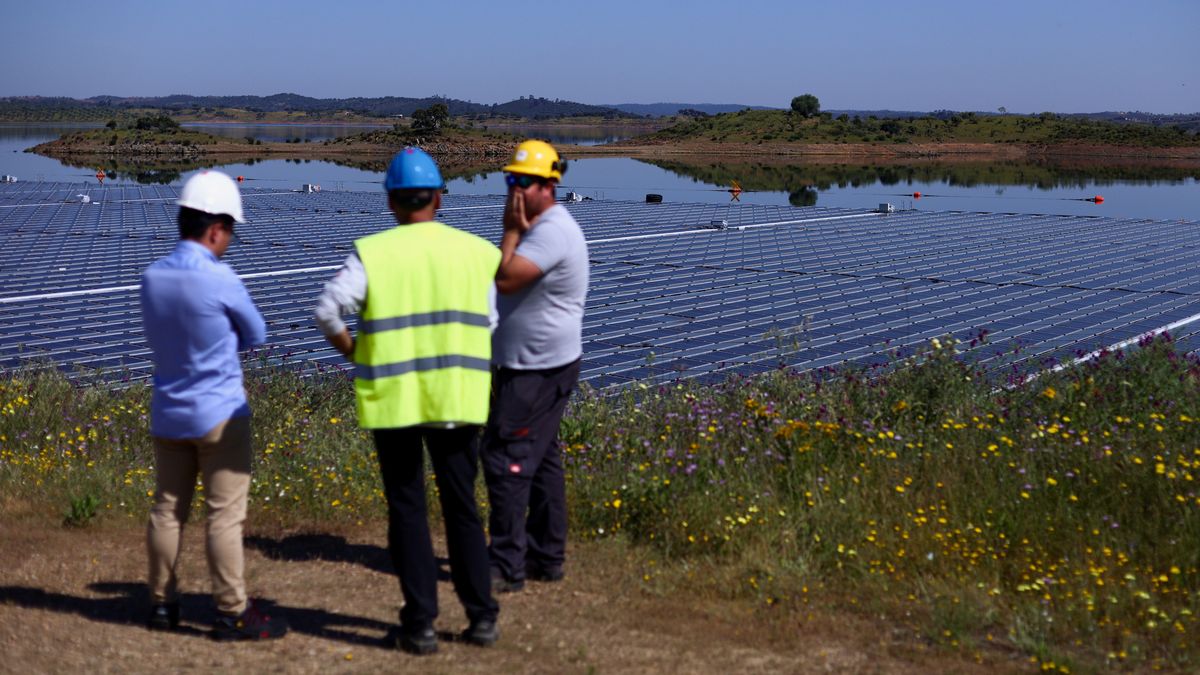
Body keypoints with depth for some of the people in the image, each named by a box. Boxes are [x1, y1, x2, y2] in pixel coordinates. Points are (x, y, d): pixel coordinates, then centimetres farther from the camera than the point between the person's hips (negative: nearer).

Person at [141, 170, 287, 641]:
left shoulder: (152, 277, 1)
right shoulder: (219, 280, -18)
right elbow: (256, 335, -4)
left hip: (167, 413, 7)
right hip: (219, 414, -6)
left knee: (167, 510, 13)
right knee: (225, 515, -2)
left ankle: (162, 603, 20)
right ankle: (232, 614, 1)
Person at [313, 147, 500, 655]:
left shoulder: (372, 253, -6)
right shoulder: (478, 252, 1)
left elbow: (327, 308, -13)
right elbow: (488, 325, 1)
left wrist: (350, 350, 3)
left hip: (393, 398, -2)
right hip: (457, 398, 2)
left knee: (407, 510, 9)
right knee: (462, 507, 14)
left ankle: (420, 624, 11)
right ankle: (482, 617, 18)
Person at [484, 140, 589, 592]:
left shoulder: (552, 232, -20)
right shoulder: (538, 227, 15)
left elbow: (504, 279, -27)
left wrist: (511, 231, -18)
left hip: (538, 370, -11)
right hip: (533, 365, 11)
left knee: (506, 457, -10)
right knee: (539, 458, 15)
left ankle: (507, 567, -7)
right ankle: (546, 558, 23)